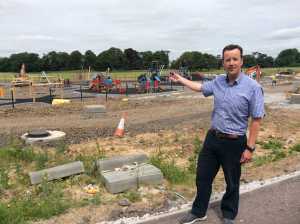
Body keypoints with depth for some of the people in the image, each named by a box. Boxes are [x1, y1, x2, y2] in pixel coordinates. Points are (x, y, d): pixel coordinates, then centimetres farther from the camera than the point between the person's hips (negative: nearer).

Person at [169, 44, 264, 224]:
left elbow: (256, 120, -14)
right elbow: (201, 87, 21)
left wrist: (250, 148, -16)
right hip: (212, 138, 5)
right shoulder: (218, 81, 1)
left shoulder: (253, 87, -15)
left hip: (234, 143, -5)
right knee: (203, 177, 15)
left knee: (232, 183, 15)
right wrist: (180, 79, 25)